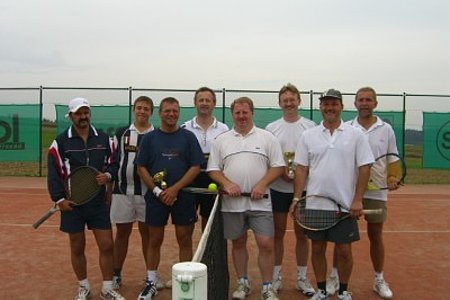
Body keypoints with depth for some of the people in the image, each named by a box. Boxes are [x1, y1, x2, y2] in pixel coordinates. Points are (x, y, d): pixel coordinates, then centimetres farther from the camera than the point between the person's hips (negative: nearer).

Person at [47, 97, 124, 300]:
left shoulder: (104, 139, 5)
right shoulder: (60, 142, -1)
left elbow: (114, 164, 10)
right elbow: (54, 173, -4)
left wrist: (108, 175, -11)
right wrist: (59, 199, -11)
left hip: (99, 203, 2)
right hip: (72, 204, -1)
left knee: (107, 245, 1)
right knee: (77, 247, 10)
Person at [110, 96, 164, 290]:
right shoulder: (121, 133, 7)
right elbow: (112, 161, 9)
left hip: (147, 192, -1)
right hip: (122, 191, 1)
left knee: (147, 232, 7)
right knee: (122, 232, 9)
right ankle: (116, 274, 20)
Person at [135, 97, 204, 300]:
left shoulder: (188, 137, 3)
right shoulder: (149, 138, 5)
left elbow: (196, 167, -3)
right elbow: (141, 168, 2)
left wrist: (175, 189, -12)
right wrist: (157, 191, -10)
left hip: (183, 197, -1)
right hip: (156, 197, 1)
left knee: (185, 241, 5)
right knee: (154, 241, 8)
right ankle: (151, 283, 21)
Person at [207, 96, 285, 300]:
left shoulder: (267, 137, 3)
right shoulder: (221, 140, 8)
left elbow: (278, 166, 0)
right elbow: (213, 169, 6)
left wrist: (262, 185, -13)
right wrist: (226, 184, -12)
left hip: (260, 202, -2)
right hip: (232, 203, 2)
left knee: (266, 244, -4)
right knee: (238, 243, 12)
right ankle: (243, 283, 27)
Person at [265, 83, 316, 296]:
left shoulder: (310, 127, 2)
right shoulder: (271, 128, 5)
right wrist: (282, 171, -12)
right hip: (278, 188, 1)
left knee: (302, 234, 8)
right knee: (278, 233, 8)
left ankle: (302, 278, 20)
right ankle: (276, 277, 20)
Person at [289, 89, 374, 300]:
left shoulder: (356, 135, 0)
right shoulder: (308, 136, 5)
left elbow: (364, 168, -3)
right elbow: (301, 169, 4)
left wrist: (358, 200, -9)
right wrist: (297, 198, -2)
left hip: (345, 205, -2)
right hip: (315, 204, 2)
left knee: (344, 251, 6)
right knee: (317, 248, 10)